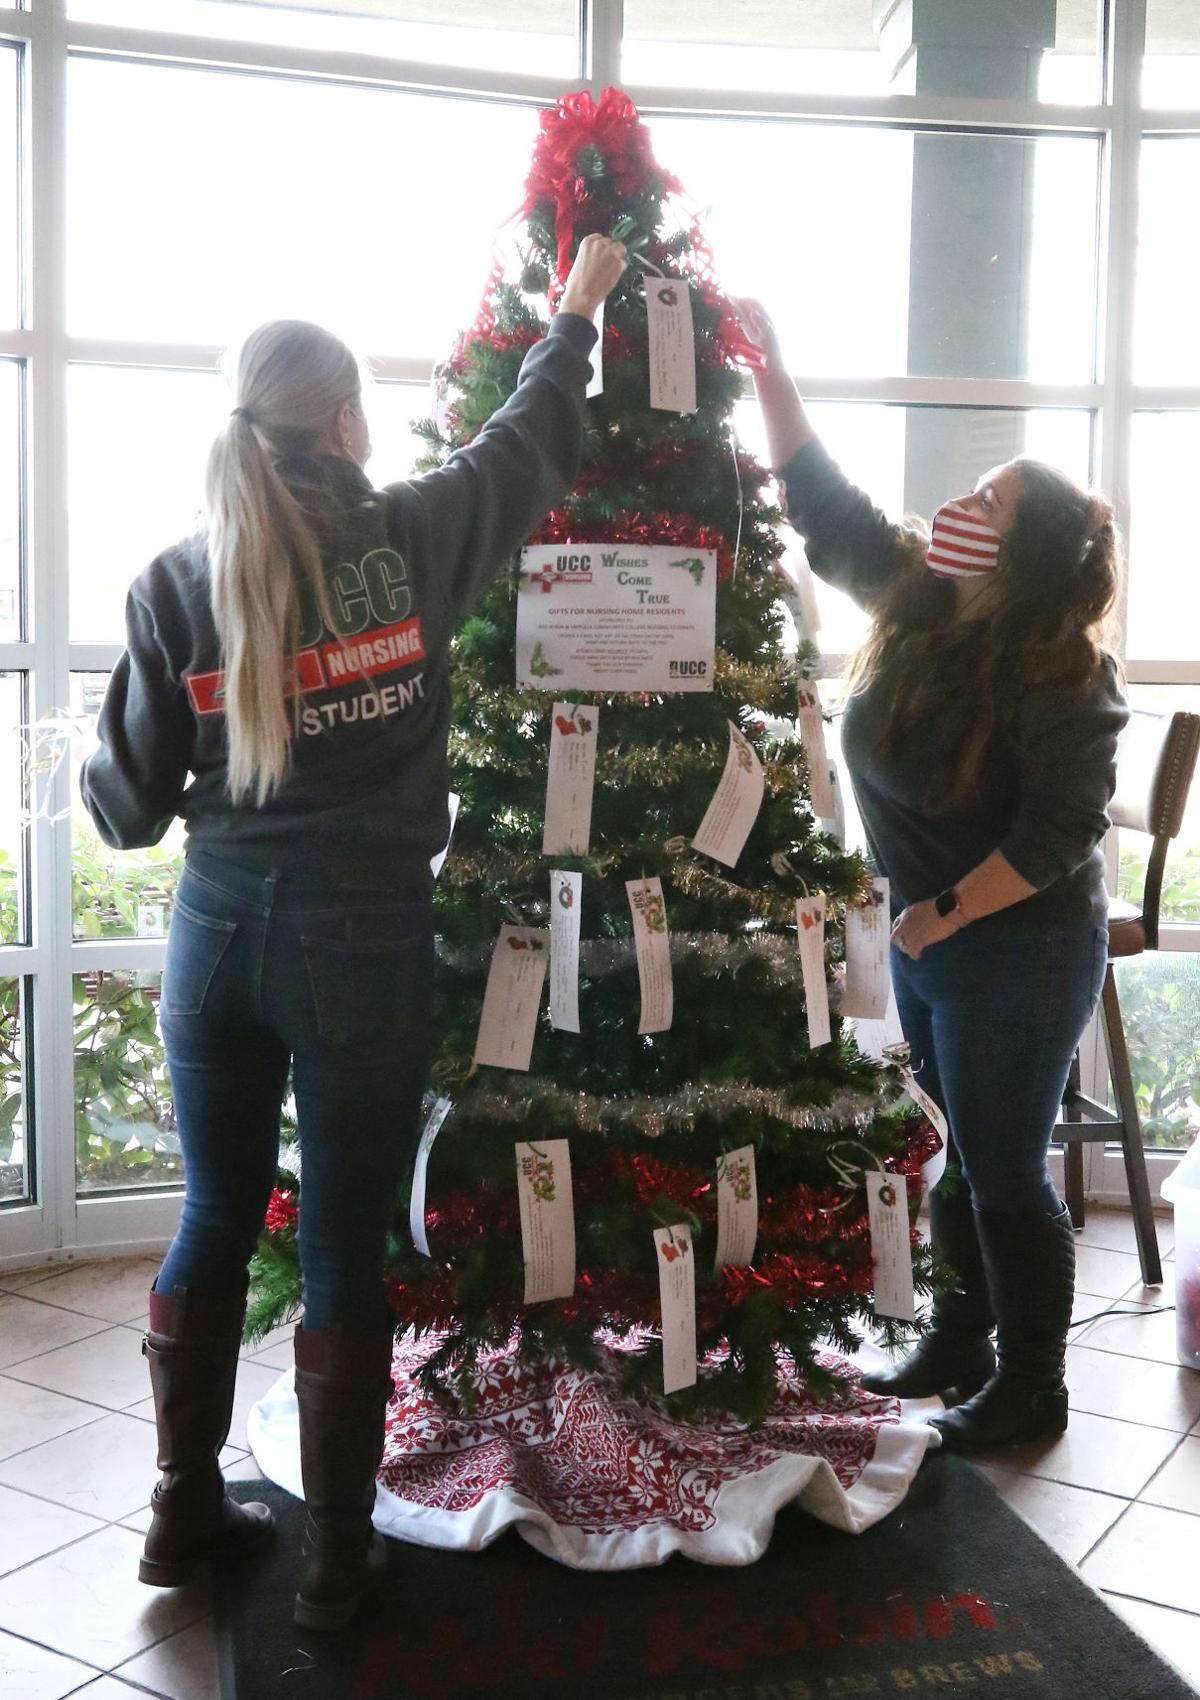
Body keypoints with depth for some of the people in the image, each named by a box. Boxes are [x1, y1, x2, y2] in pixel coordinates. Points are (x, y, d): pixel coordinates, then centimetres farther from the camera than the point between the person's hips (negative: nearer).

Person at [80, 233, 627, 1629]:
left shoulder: (174, 583, -1)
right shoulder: (410, 538, -5)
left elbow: (129, 807, 1)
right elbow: (532, 446, 13)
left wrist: (99, 770, 25)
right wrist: (579, 306, 30)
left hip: (217, 936, 3)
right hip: (362, 940, -3)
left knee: (215, 1222, 18)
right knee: (343, 1250, 7)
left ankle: (186, 1509, 32)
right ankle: (336, 1555, 21)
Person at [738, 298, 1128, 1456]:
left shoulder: (1059, 674, -21)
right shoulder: (918, 603, 0)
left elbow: (1061, 831, -23)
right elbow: (824, 507, 7)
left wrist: (949, 911, -17)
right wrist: (769, 371, 4)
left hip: (1019, 953, -8)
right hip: (928, 937, 8)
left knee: (1004, 1171, 3)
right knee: (958, 1152, 20)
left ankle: (1031, 1389, 22)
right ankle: (963, 1338, 37)